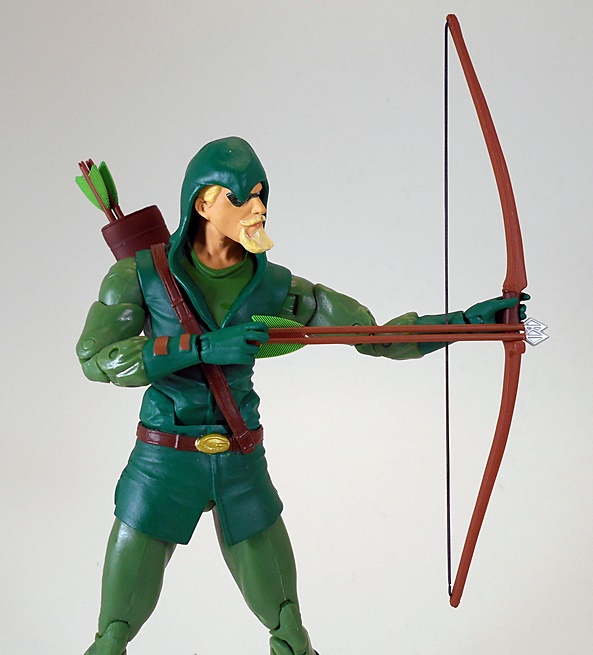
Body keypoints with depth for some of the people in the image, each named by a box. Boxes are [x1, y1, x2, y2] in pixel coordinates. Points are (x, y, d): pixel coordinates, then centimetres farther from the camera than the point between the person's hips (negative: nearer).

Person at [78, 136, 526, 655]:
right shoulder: (142, 270, -9)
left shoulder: (277, 288, -4)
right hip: (164, 465, -2)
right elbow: (95, 357, -17)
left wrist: (471, 319, -12)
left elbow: (380, 337, -2)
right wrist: (201, 348, -26)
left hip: (242, 468, 2)